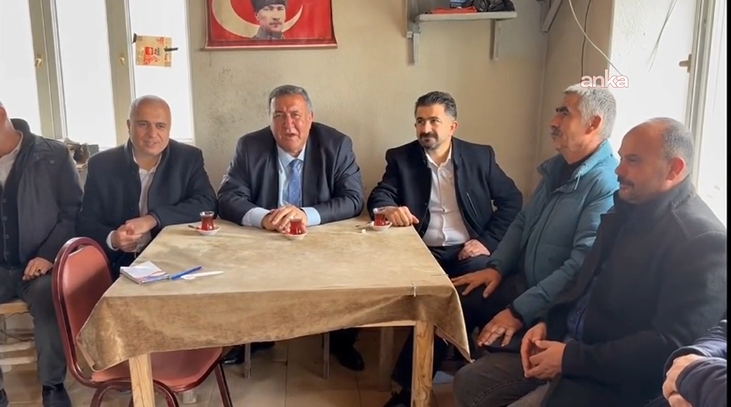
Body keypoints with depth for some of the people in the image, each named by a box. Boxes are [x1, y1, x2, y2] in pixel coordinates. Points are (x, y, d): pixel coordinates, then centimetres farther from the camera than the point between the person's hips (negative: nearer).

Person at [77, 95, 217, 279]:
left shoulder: (189, 158, 2)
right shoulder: (101, 164, 3)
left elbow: (207, 203, -10)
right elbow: (85, 223, 4)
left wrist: (152, 219, -20)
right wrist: (112, 239, -19)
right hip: (119, 267, 1)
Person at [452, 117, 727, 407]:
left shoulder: (703, 242, -18)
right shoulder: (626, 210, 9)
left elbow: (671, 345, -24)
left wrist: (572, 358, -21)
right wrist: (546, 322, 3)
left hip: (616, 380, -8)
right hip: (566, 343, 9)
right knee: (469, 382, 3)